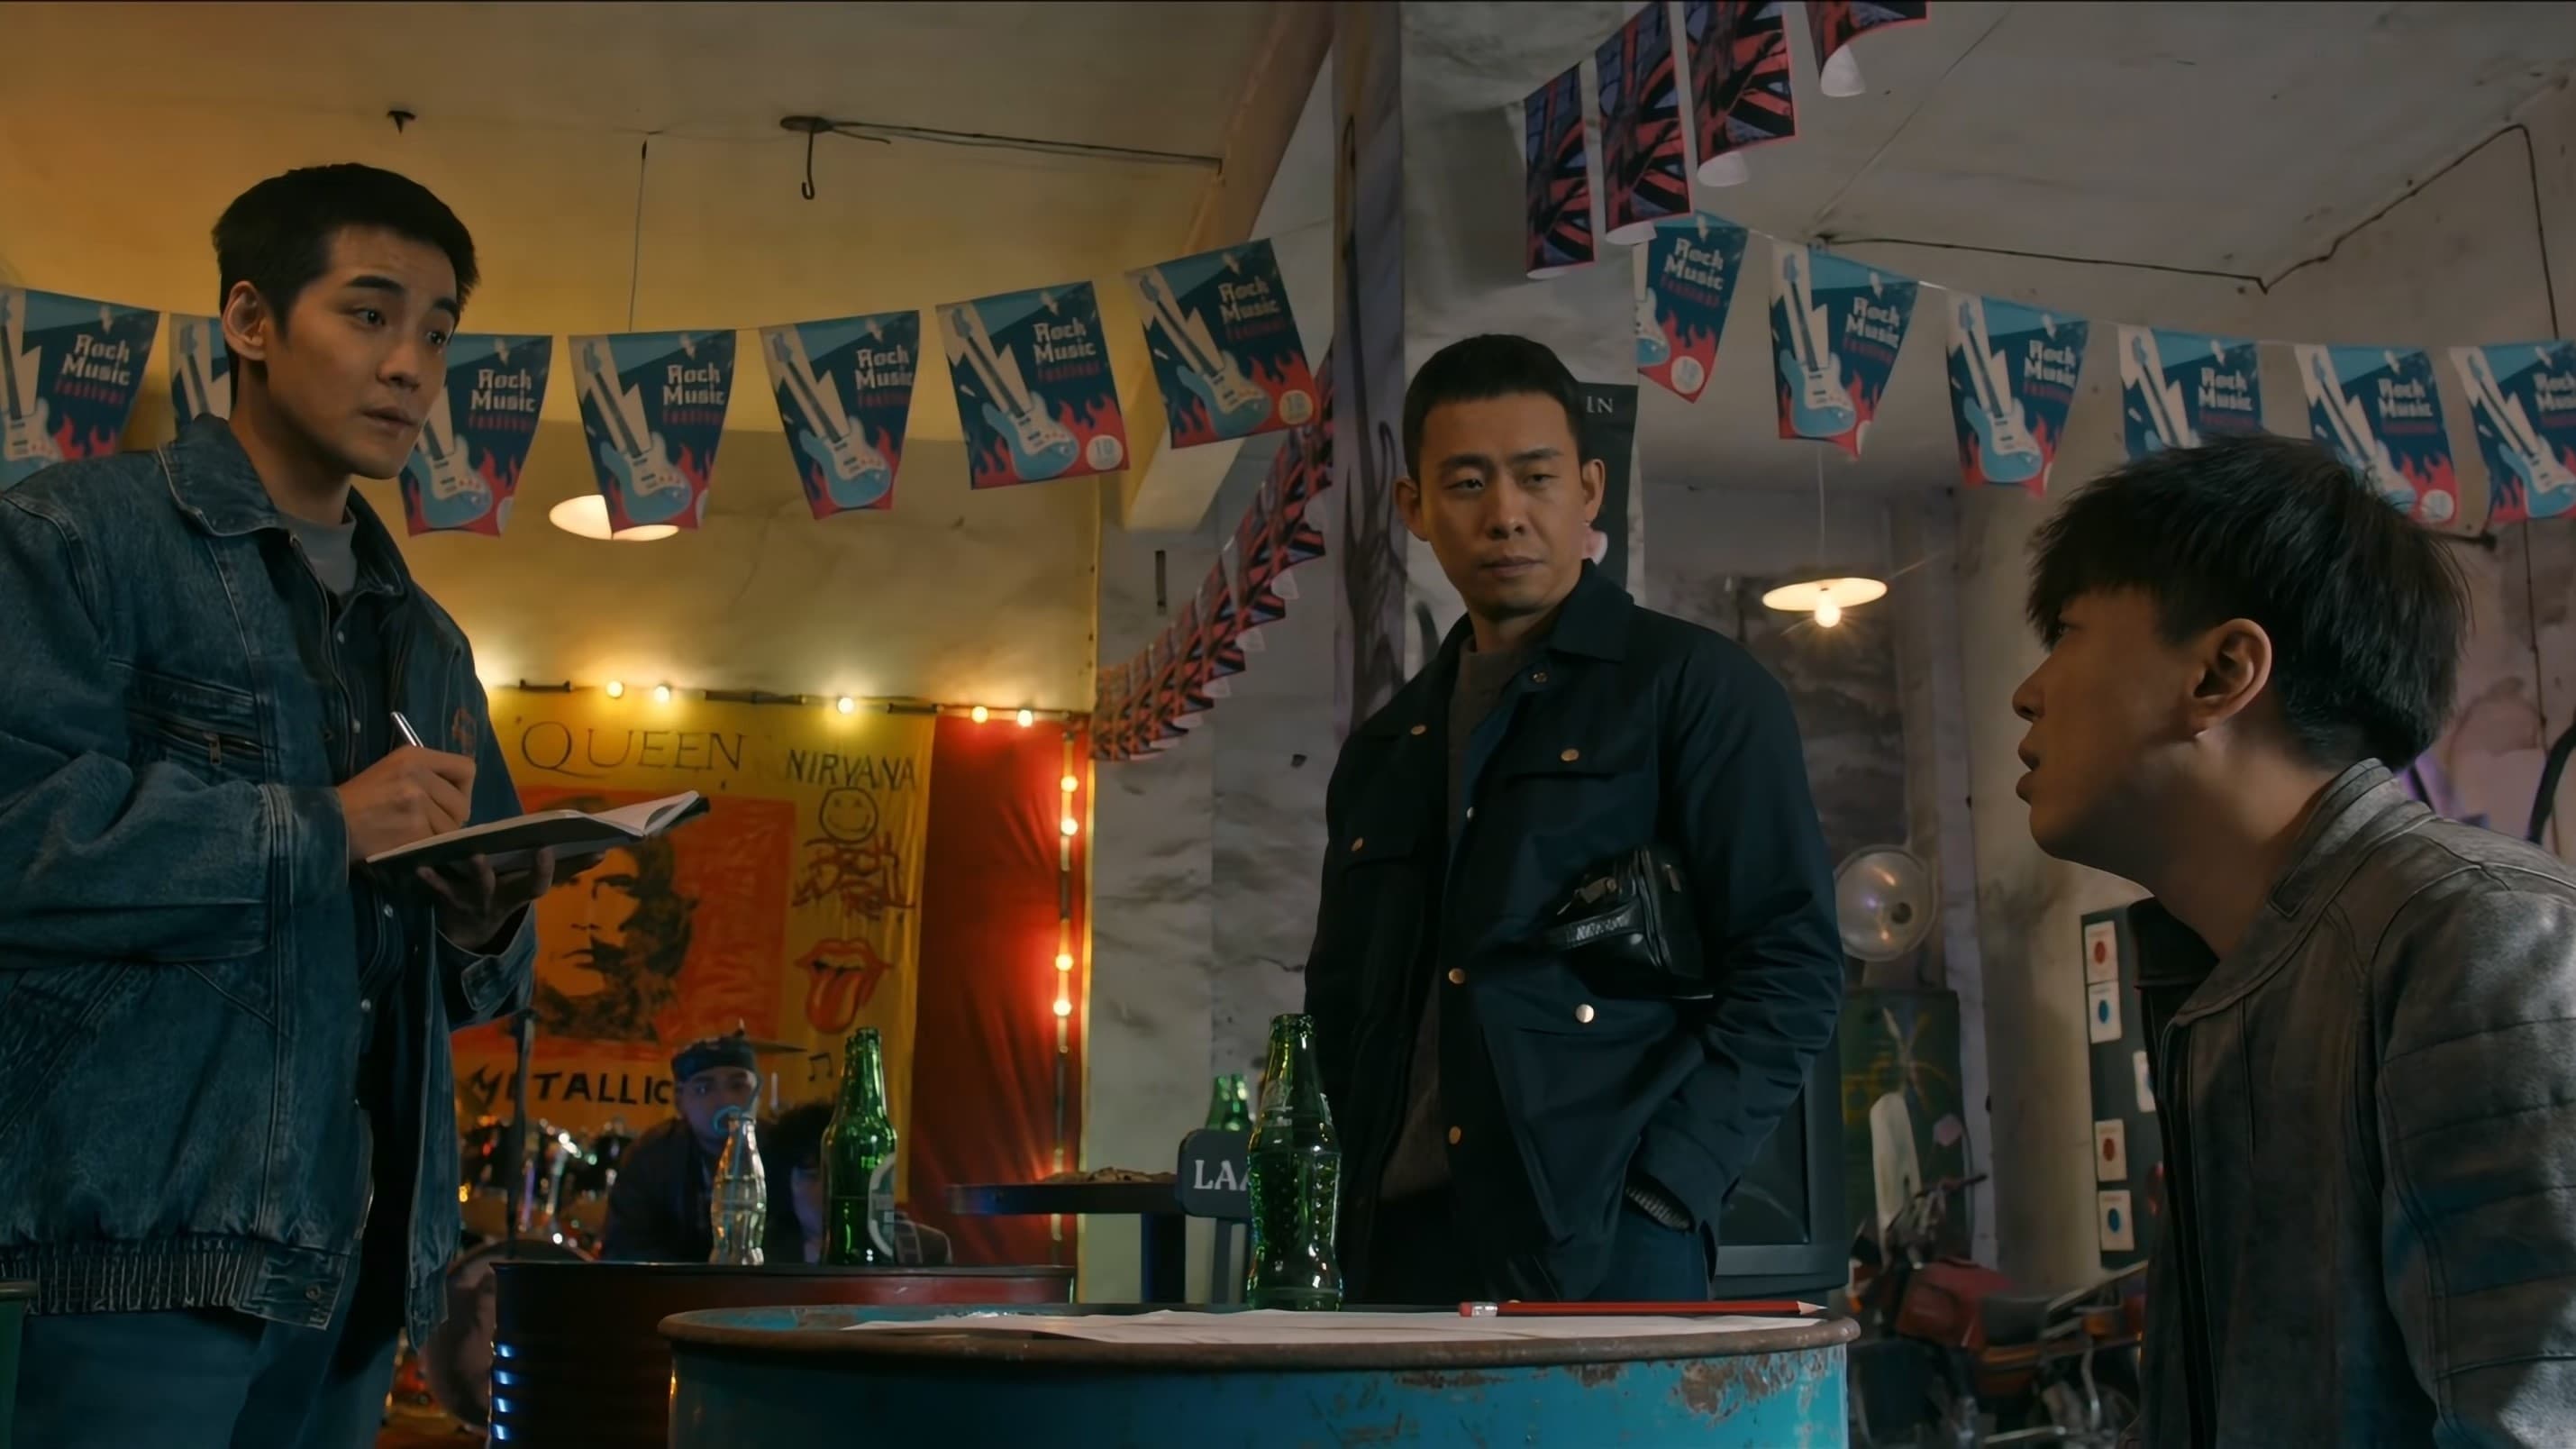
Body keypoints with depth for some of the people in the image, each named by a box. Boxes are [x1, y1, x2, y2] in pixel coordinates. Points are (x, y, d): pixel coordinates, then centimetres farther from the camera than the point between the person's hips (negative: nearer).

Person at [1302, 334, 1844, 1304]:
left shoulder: (1695, 688, 2)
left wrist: (1655, 1199, -13)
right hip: (1398, 1247, 5)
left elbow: (1792, 969, -5)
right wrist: (1352, 1212, 6)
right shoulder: (1381, 755, 17)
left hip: (1602, 1250, -4)